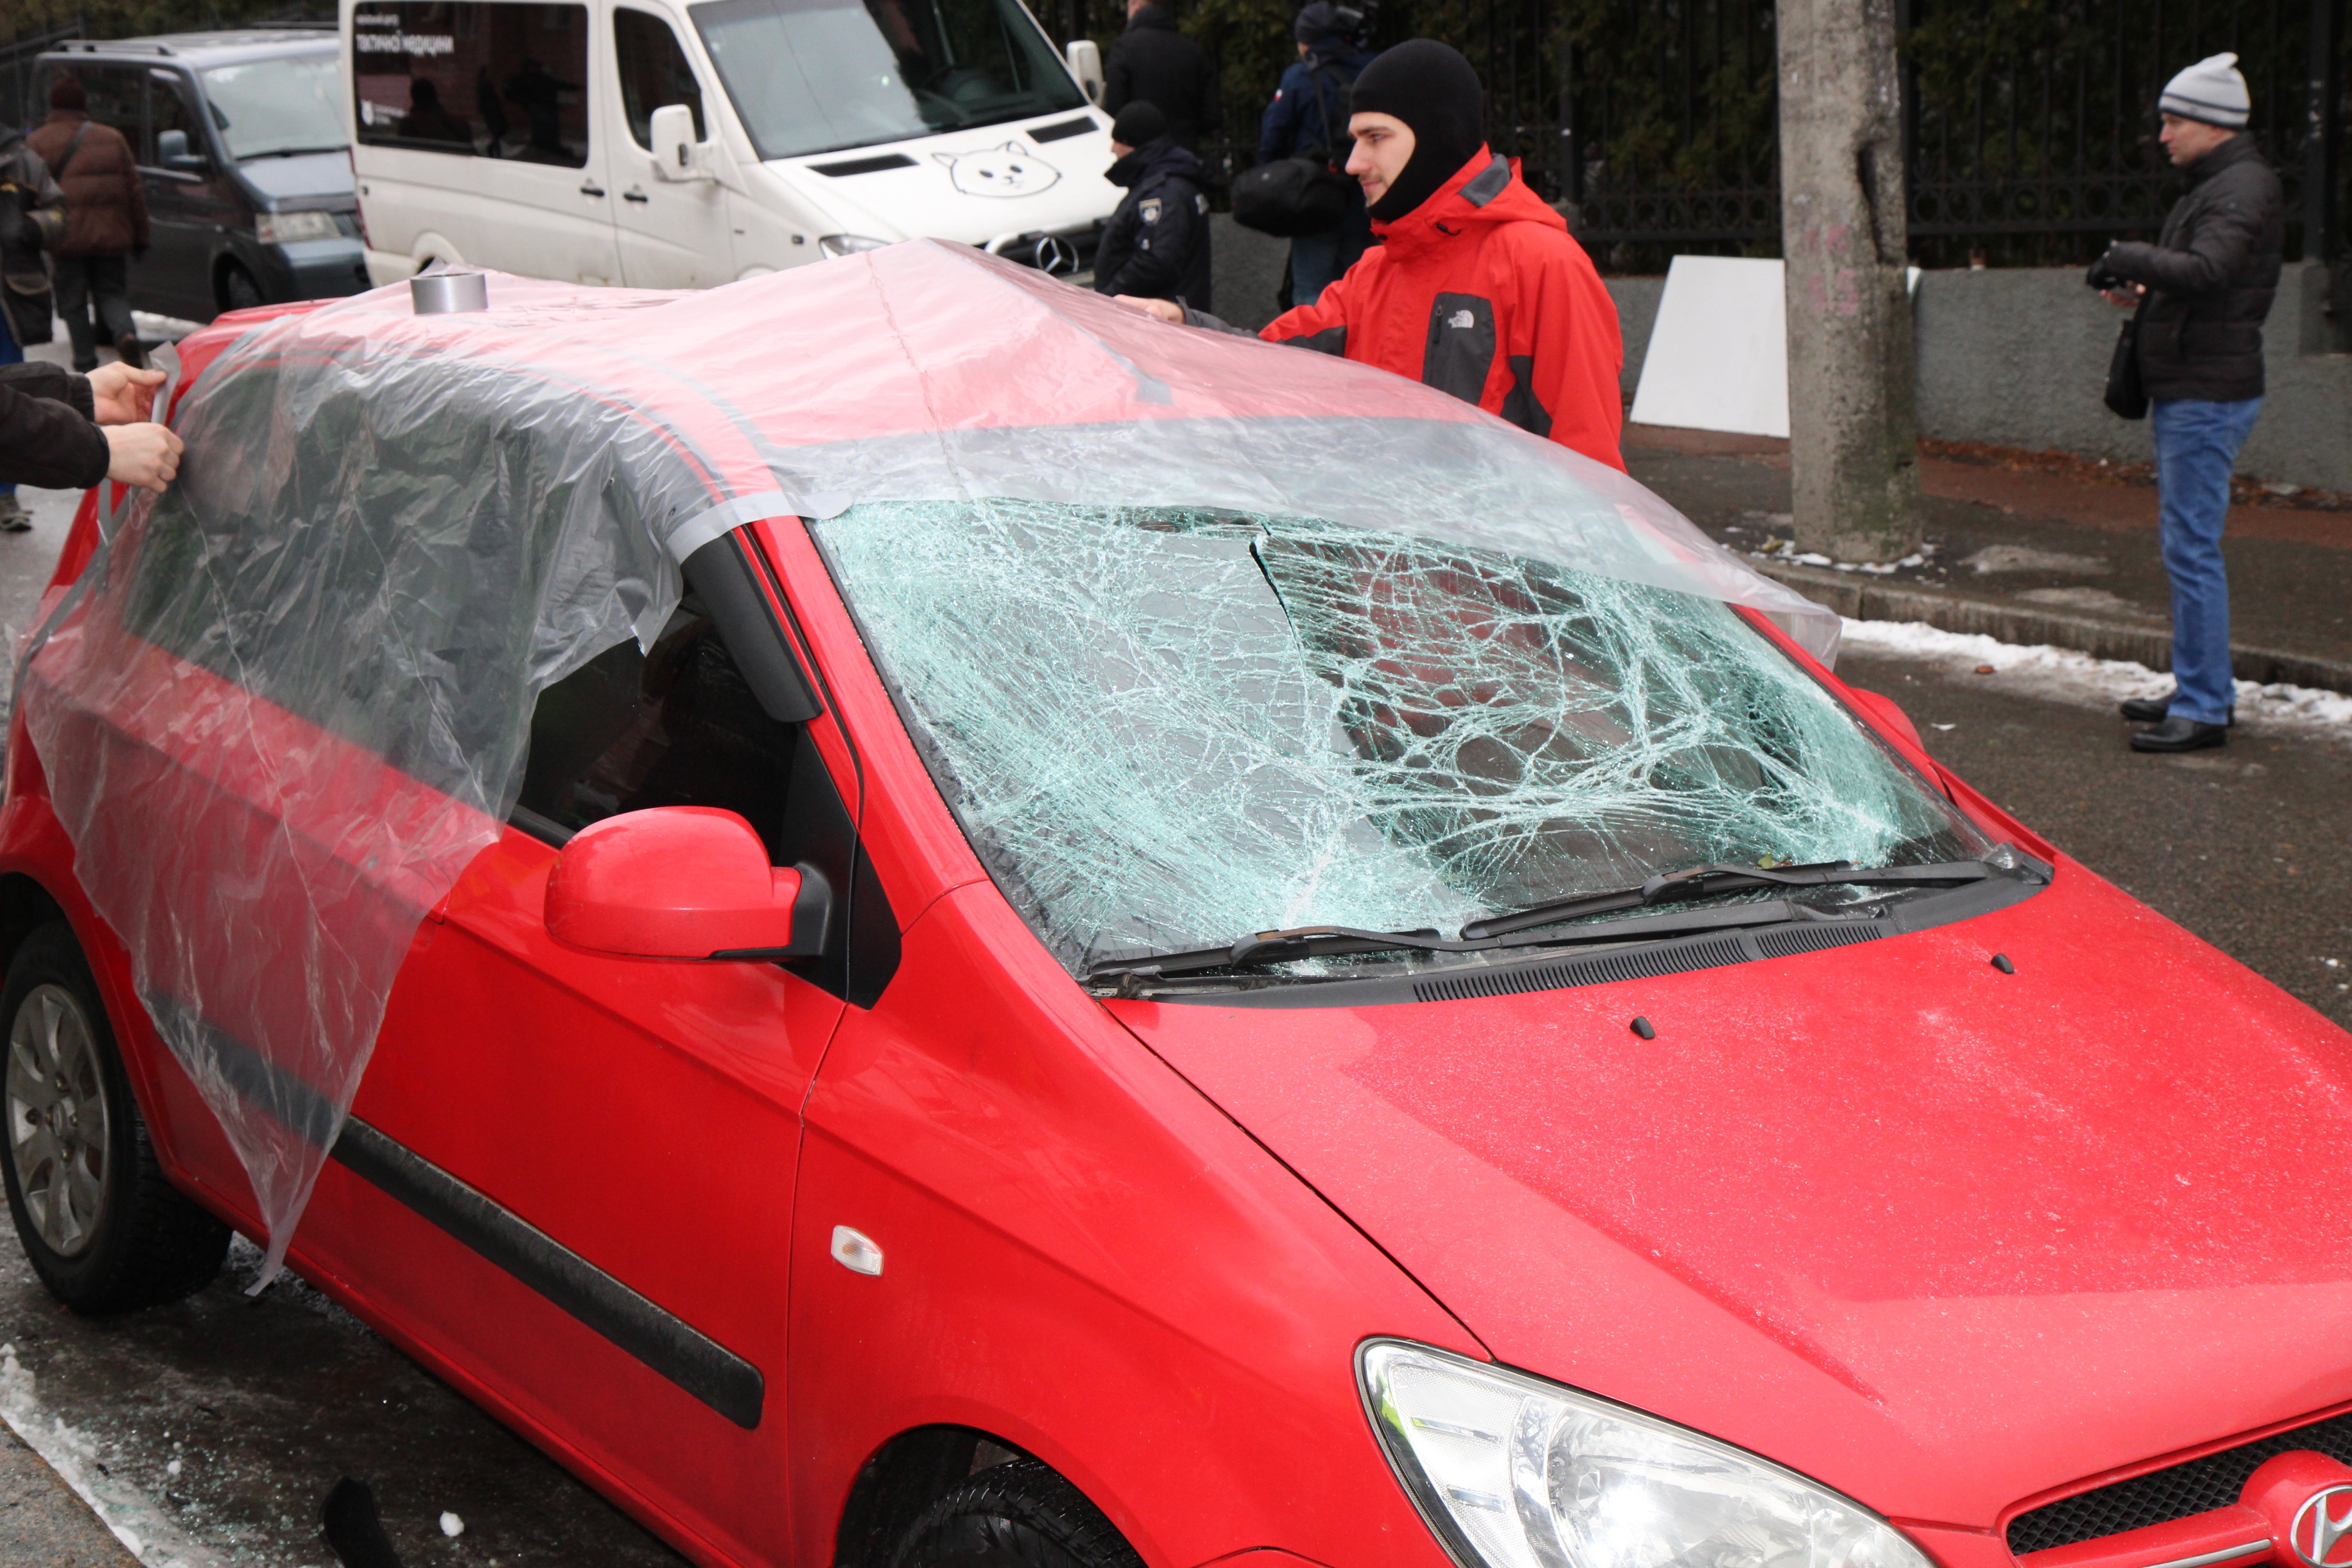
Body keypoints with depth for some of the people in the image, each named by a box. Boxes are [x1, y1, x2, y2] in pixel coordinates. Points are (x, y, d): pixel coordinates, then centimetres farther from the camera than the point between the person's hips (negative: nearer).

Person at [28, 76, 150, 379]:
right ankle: (125, 334, -19)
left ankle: (86, 363, 4)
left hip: (67, 239, -2)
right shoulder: (111, 138, 10)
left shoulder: (37, 143, 3)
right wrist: (140, 237, 13)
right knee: (112, 293, 10)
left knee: (73, 301, 7)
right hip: (111, 236, 2)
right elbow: (136, 189, 9)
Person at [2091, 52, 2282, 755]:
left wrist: (2132, 259, -19)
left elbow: (2207, 271, -30)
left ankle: (2203, 710, -6)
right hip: (2186, 391, 11)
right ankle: (2204, 689, 25)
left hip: (2209, 394, -11)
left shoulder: (2243, 188, -15)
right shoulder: (2213, 185, 17)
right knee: (2185, 544, 16)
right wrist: (2144, 290, 7)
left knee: (2192, 548, -9)